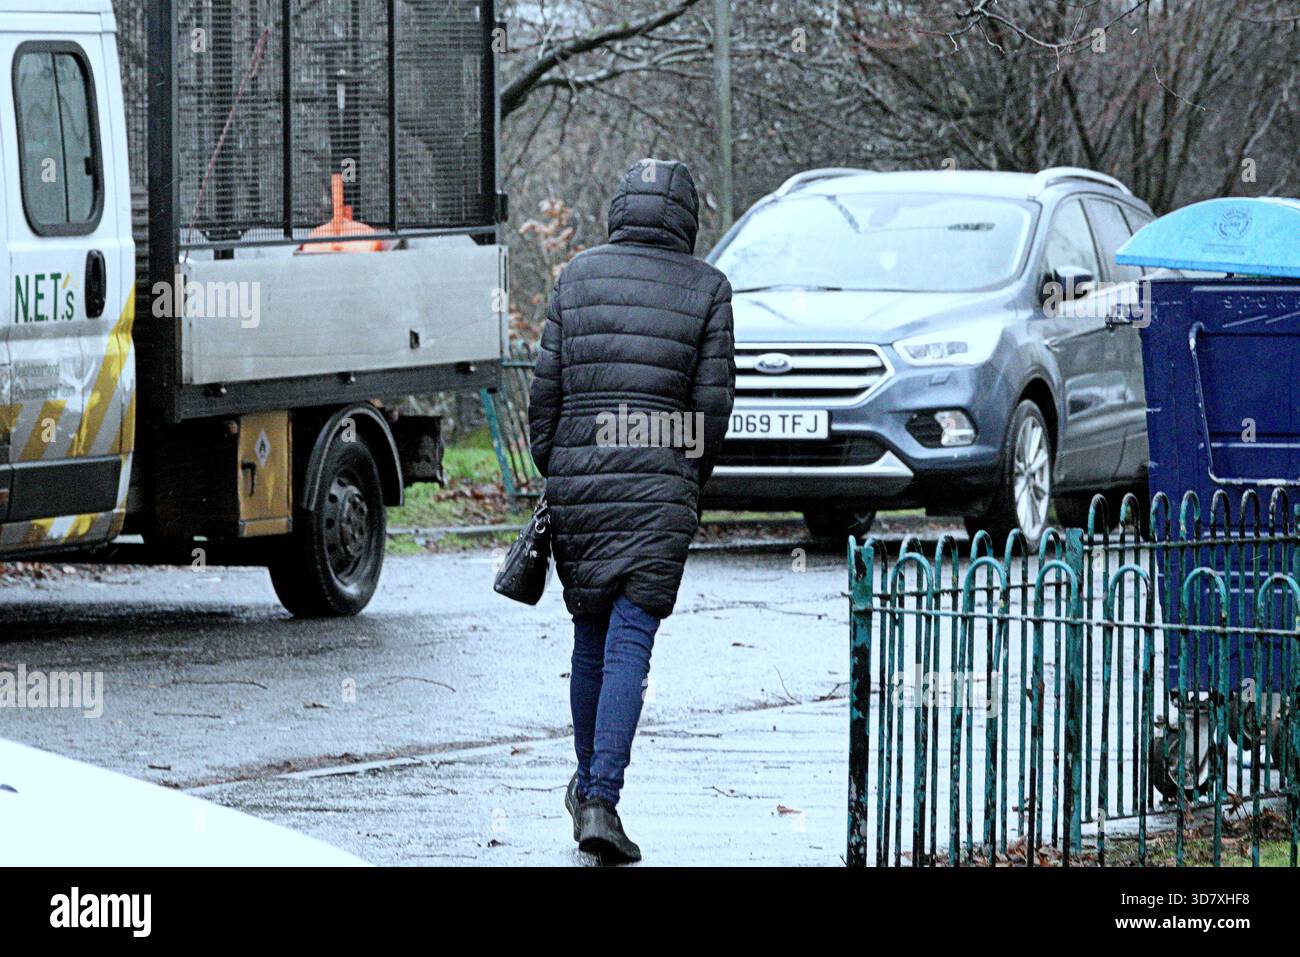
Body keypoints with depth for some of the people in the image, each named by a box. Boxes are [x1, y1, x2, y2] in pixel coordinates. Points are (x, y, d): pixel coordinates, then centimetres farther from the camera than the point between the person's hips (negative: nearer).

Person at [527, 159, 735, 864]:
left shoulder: (577, 276, 5)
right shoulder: (707, 288, 1)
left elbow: (546, 388, 4)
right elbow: (713, 400, -2)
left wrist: (550, 473, 15)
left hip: (576, 479, 2)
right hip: (659, 488, -2)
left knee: (591, 633, 17)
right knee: (630, 641, -5)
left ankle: (587, 783, 30)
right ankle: (601, 800, -16)